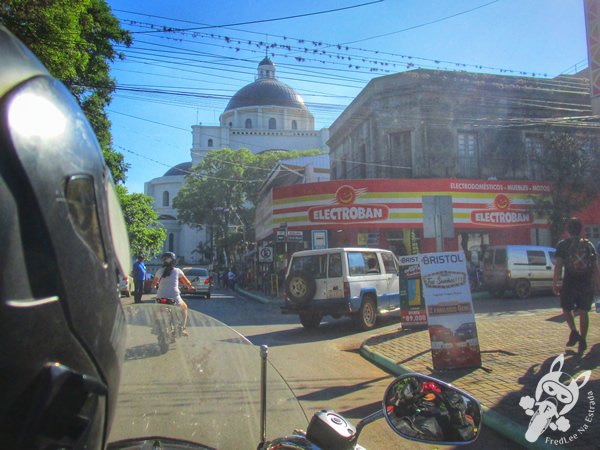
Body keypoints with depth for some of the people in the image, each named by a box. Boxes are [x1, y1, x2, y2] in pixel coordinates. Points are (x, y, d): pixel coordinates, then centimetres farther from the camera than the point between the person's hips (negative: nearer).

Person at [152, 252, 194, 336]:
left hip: (160, 298, 2)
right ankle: (183, 328, 17)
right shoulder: (177, 271, 4)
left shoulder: (159, 271, 9)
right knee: (184, 307, 27)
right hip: (174, 298, -2)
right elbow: (187, 283, 11)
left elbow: (153, 285, 19)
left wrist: (155, 286, 42)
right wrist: (190, 287, 33)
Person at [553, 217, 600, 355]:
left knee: (566, 309, 14)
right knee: (583, 312, 10)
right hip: (587, 284, 3)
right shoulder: (589, 245, 7)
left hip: (569, 283, -3)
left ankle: (574, 331, -7)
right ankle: (582, 341, 9)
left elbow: (558, 265, -10)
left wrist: (554, 283, -6)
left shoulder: (563, 245, -3)